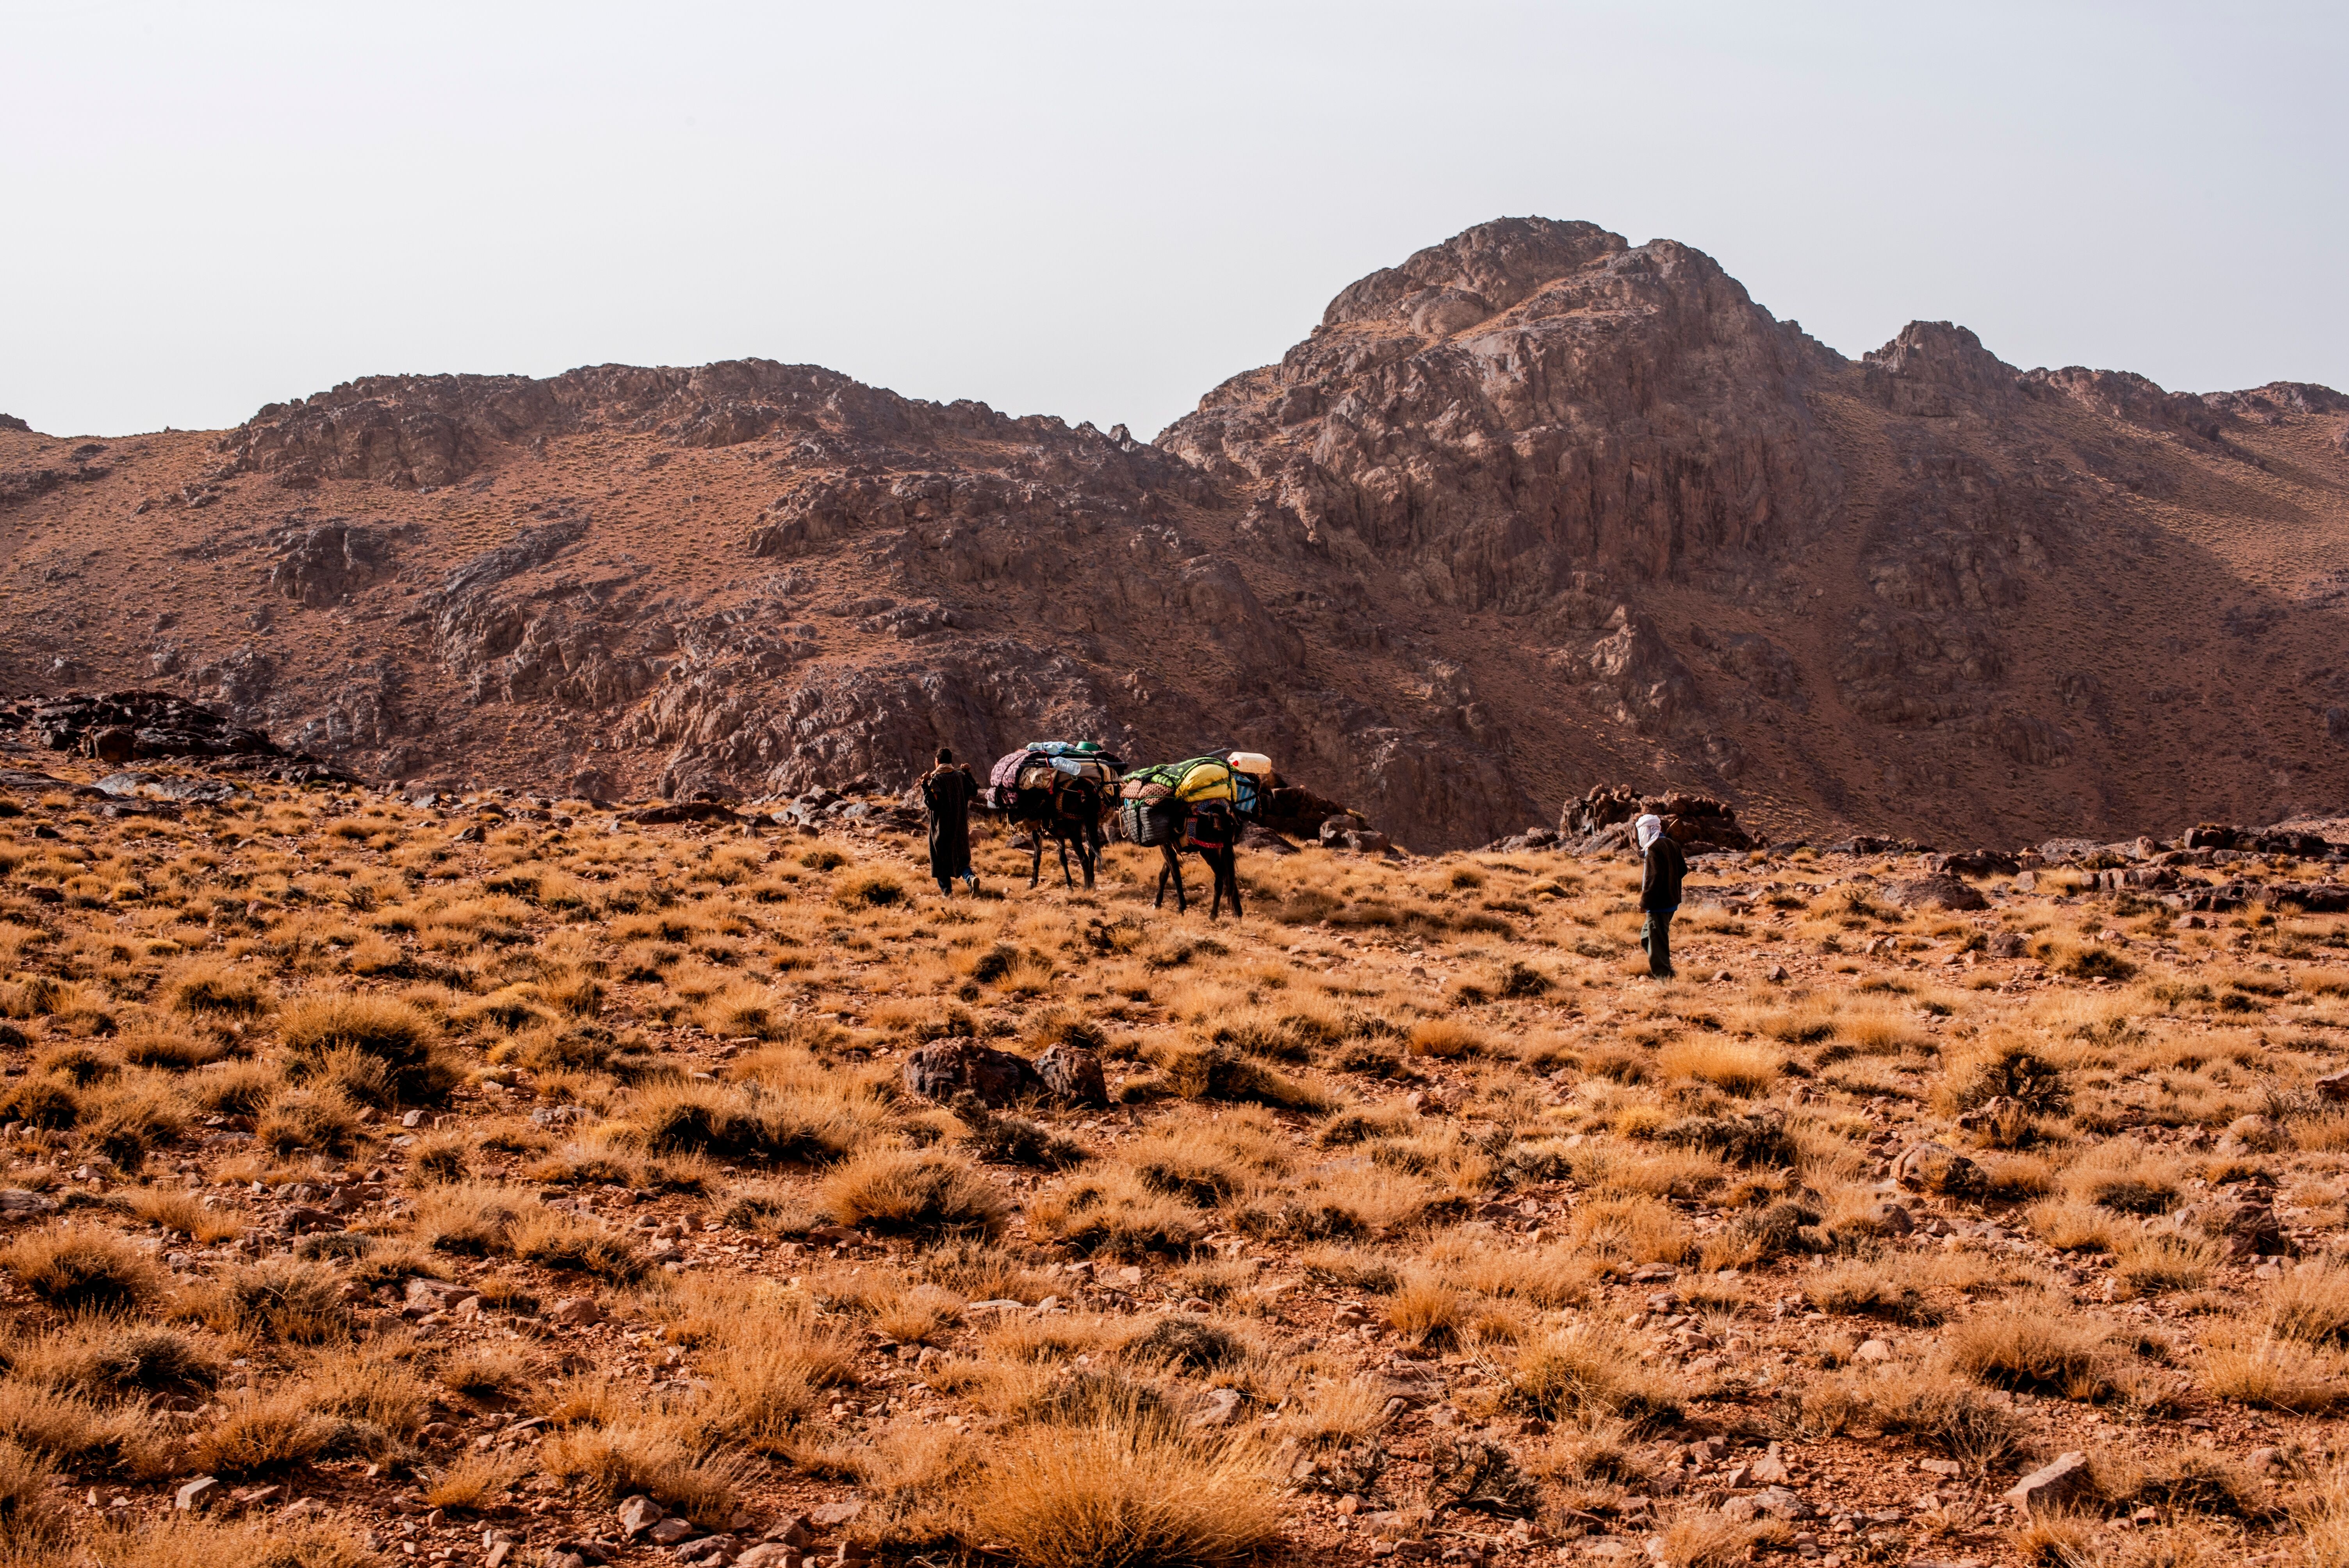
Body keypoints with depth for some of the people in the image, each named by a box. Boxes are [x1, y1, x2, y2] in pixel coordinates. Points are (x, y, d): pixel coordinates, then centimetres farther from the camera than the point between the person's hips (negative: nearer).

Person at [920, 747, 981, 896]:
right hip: (960, 826, 4)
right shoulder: (960, 776, 0)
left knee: (942, 858, 11)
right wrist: (968, 774, 22)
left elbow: (932, 803, -21)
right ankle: (971, 878, -17)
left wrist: (925, 785, -24)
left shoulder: (936, 779, -15)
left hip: (942, 827, -4)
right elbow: (974, 793, 14)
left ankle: (947, 891, 12)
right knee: (960, 857, 11)